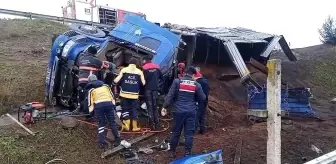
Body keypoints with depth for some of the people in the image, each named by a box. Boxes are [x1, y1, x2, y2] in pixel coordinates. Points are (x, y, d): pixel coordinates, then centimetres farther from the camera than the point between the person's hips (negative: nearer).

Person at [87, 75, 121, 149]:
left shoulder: (91, 90, 22)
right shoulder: (106, 86, 28)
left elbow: (91, 104, 14)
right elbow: (112, 98, 21)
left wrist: (90, 111, 22)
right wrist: (114, 106, 23)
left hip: (98, 106, -1)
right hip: (109, 104, 1)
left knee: (101, 124, 12)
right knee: (113, 122, 12)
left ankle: (102, 142, 8)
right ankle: (117, 140, 14)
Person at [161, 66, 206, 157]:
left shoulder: (177, 81, -3)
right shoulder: (196, 84, 1)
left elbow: (170, 95, -7)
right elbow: (202, 98, 8)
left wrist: (165, 106, -4)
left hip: (178, 110, 0)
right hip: (191, 111, 0)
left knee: (176, 132, 11)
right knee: (189, 133, 7)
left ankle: (172, 151, 23)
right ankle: (187, 153, 10)